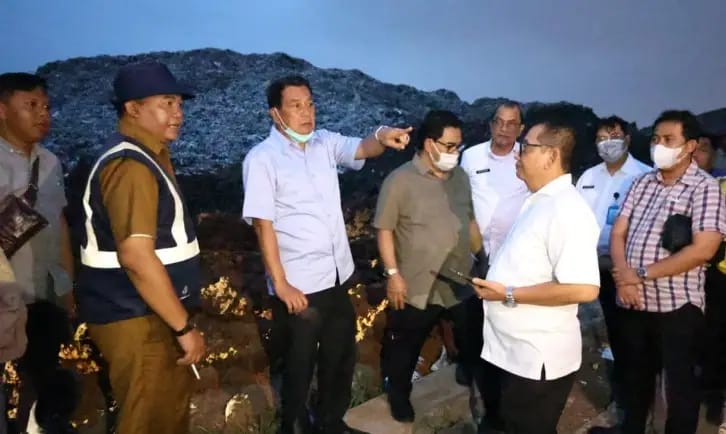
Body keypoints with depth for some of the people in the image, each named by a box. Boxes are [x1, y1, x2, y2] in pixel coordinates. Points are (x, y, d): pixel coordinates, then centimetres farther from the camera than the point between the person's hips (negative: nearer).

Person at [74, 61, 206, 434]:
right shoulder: (130, 164, -20)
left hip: (150, 313, 10)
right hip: (136, 320, -10)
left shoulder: (146, 156, 13)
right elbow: (136, 256, -28)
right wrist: (184, 327, -22)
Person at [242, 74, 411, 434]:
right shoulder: (262, 159, -11)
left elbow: (362, 149, -10)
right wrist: (281, 285, -16)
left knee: (341, 357, 21)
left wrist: (382, 136, -34)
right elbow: (263, 226, -14)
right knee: (300, 364, 13)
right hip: (299, 285, -6)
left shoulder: (326, 143, 5)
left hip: (338, 276, 6)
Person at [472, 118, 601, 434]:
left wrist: (509, 295, -24)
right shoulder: (540, 201, 9)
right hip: (516, 350, 9)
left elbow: (583, 288, -32)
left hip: (538, 357, -9)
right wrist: (495, 282, 7)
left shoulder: (567, 209, -22)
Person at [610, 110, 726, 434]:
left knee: (679, 381, 10)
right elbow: (618, 233, 5)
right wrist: (623, 276, -11)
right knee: (635, 374, 20)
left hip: (676, 306, -5)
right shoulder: (642, 183, 8)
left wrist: (643, 274, -18)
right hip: (632, 303, 5)